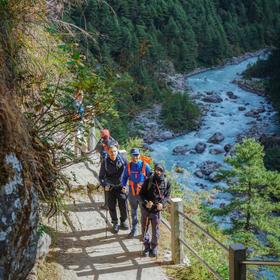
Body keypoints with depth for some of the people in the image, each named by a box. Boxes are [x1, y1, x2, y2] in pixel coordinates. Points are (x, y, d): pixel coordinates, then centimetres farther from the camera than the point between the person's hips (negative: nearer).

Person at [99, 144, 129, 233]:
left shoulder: (122, 160, -9)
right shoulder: (105, 162, -9)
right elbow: (101, 176, -2)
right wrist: (104, 185, -17)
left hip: (121, 186, 0)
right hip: (111, 187, 0)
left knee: (123, 206, 4)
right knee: (112, 206, 6)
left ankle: (123, 222, 27)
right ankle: (115, 223, 25)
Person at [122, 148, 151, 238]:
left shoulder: (145, 166, -9)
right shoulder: (128, 166, 0)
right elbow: (125, 177, 11)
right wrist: (123, 186, -7)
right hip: (132, 193, 3)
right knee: (133, 212, 18)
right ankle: (134, 230, 34)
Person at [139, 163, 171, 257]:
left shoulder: (166, 182, -3)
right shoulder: (148, 180, -8)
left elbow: (167, 196, 6)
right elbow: (141, 193, -2)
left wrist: (162, 203, -14)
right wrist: (146, 202, -19)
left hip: (157, 210, 0)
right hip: (146, 209, 0)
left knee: (155, 230, 7)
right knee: (144, 229, 10)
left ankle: (154, 247, 26)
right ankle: (147, 247, 28)